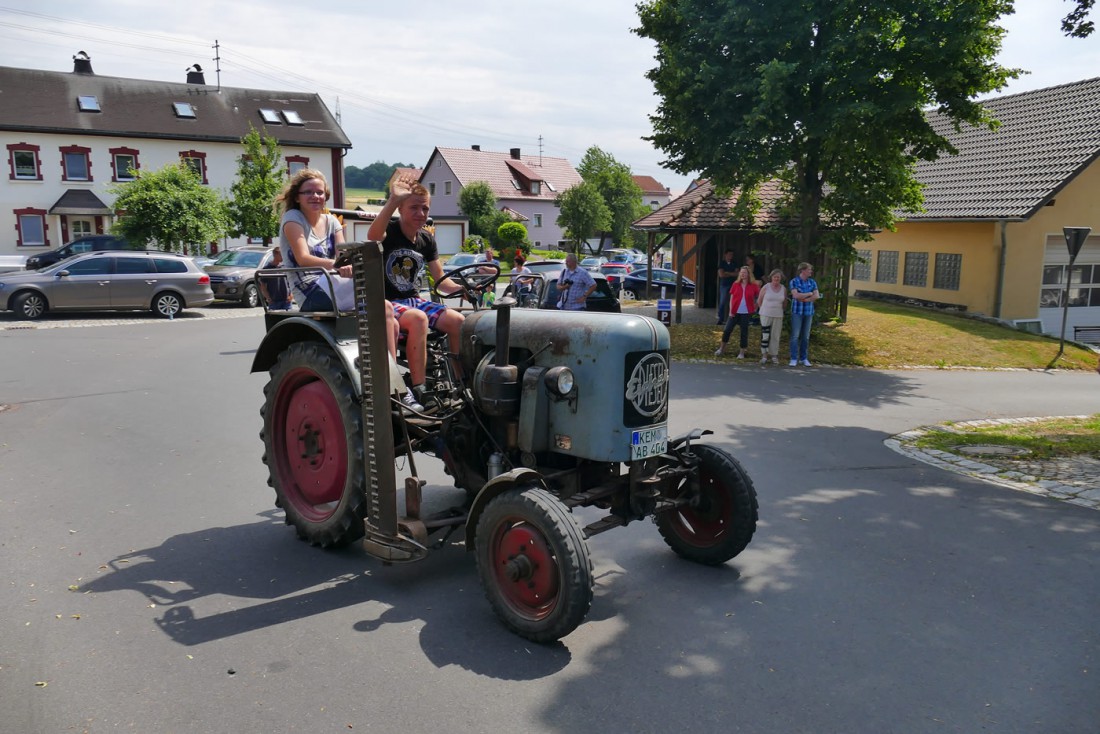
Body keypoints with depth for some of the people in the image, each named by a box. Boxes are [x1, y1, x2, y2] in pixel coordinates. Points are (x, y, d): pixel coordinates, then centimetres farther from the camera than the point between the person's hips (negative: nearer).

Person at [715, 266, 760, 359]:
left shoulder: (753, 286, -2)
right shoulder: (736, 284, 1)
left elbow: (758, 297, 12)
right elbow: (731, 298, 3)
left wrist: (755, 307, 5)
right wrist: (730, 311, -4)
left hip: (746, 313, -1)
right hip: (735, 312, 1)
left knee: (744, 332, 4)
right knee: (727, 330, 0)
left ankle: (742, 353, 13)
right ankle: (722, 349, 17)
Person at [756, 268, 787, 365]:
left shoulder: (783, 289, 3)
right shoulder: (766, 287, -4)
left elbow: (784, 302, 14)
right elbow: (759, 300, 3)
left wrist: (777, 309, 11)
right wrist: (765, 310, 7)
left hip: (778, 316, 2)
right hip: (766, 315, -2)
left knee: (775, 336, 5)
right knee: (765, 335, -5)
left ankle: (774, 355, 13)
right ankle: (764, 355, 2)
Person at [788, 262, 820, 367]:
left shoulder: (812, 282, 7)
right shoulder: (794, 281, -3)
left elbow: (817, 296, -2)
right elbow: (796, 295, -15)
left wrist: (804, 299, -12)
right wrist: (809, 294, -7)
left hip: (808, 312, 3)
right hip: (797, 311, -3)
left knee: (806, 336, 6)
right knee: (795, 336, -5)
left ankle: (804, 358, 13)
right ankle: (794, 359, -1)